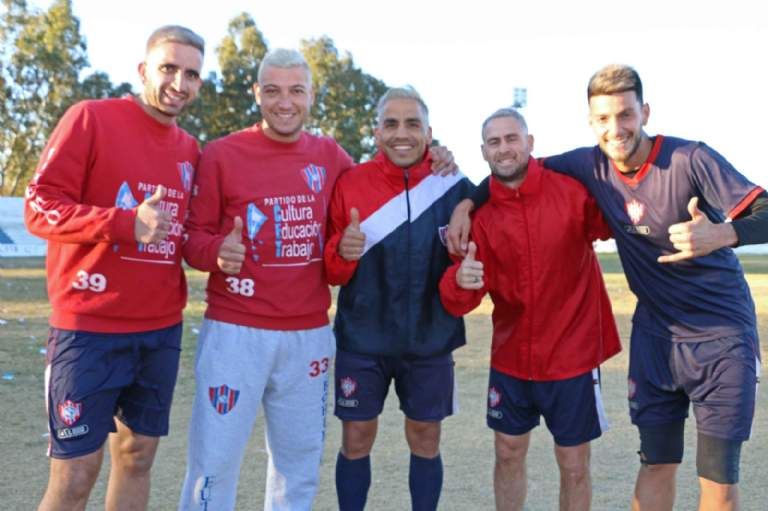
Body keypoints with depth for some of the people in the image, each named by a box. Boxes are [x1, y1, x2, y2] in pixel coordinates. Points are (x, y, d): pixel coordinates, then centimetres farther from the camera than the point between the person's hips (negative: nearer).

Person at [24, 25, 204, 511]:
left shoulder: (190, 150, 11)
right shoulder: (91, 118, -6)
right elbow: (39, 207, -11)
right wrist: (125, 222, -23)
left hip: (163, 330, 6)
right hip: (90, 328, -6)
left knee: (138, 455, 14)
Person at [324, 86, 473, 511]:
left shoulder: (456, 188, -5)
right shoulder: (350, 183, -5)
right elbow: (330, 271, -3)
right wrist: (342, 251, -24)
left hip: (430, 341, 1)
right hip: (361, 339, 0)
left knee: (425, 439, 12)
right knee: (356, 440, 8)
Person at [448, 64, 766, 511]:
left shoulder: (691, 159, -18)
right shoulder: (592, 165, -6)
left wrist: (722, 234, -43)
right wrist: (466, 204, -9)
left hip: (722, 334, -3)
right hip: (656, 333, 4)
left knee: (719, 473, 0)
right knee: (656, 464, 9)